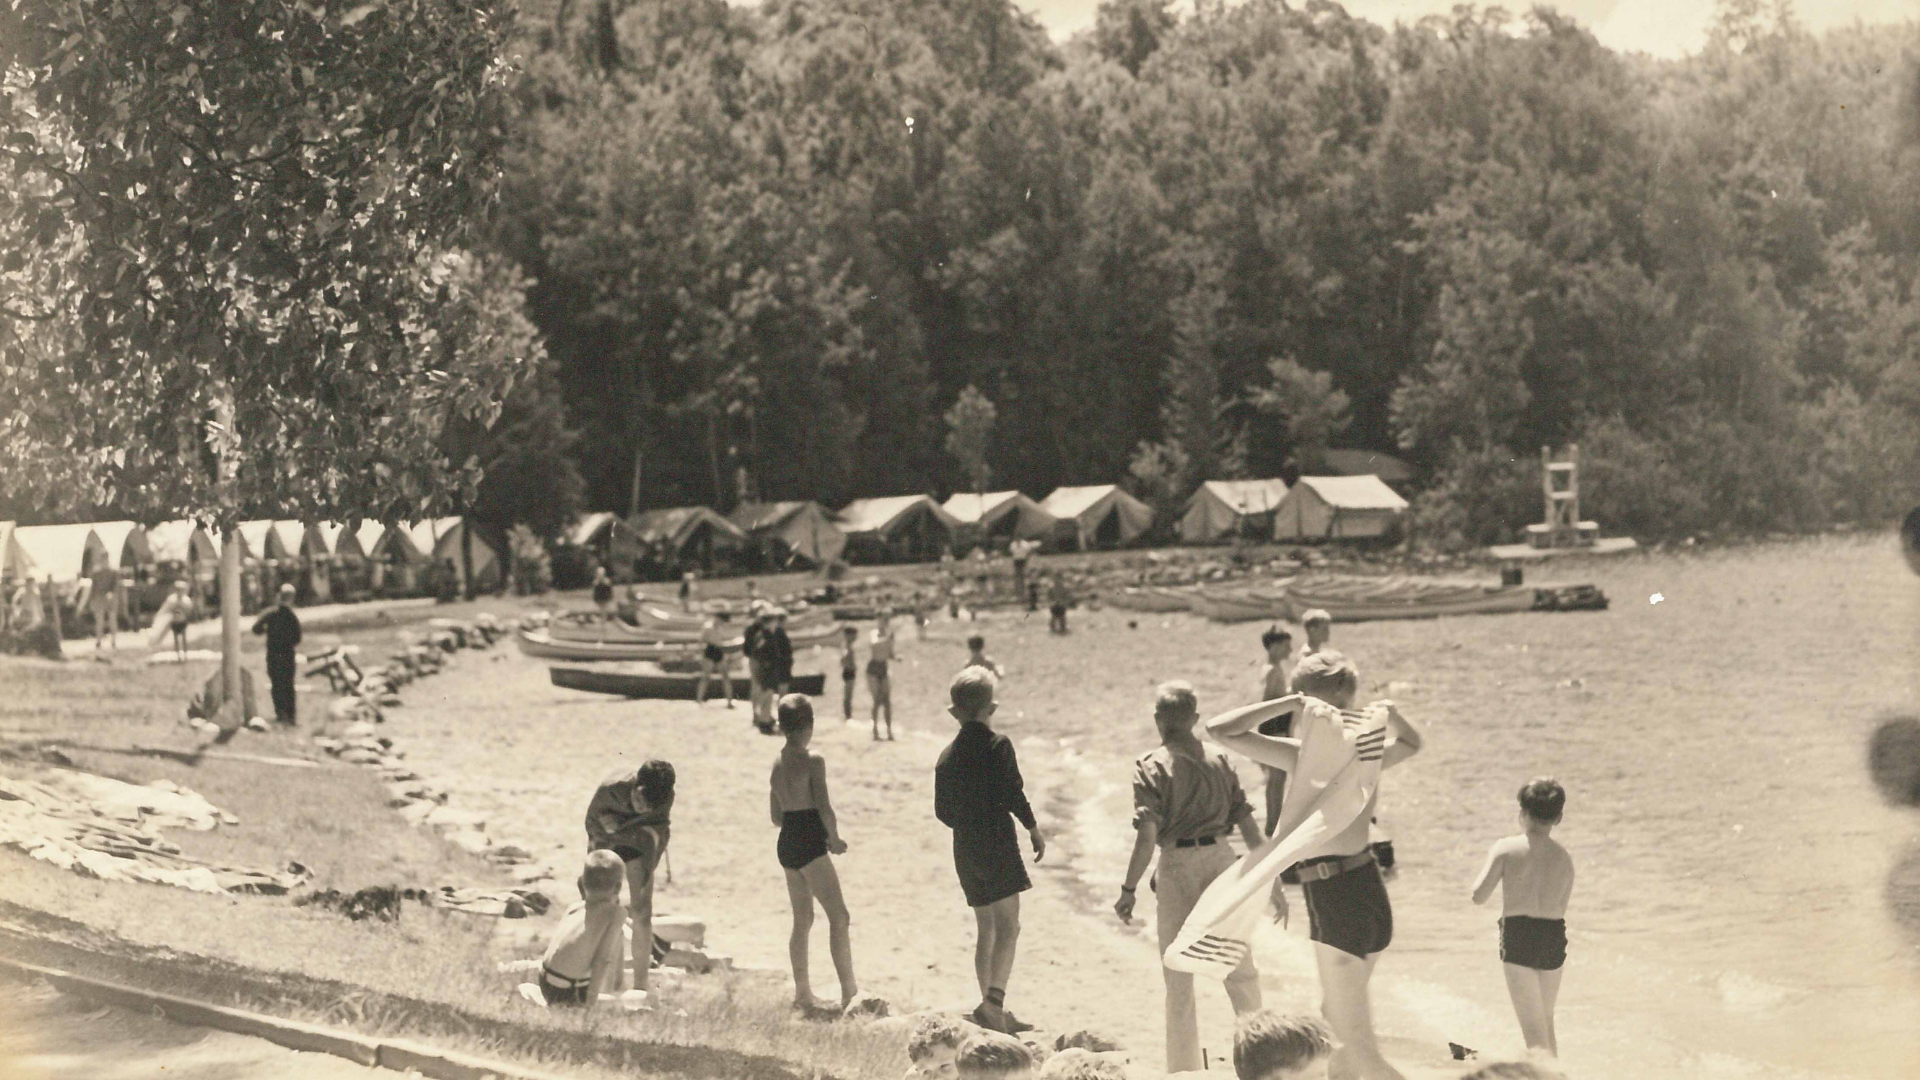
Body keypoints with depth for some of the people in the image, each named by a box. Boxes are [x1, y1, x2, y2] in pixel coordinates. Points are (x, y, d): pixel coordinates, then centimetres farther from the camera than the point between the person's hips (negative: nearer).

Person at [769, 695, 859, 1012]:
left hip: (786, 844, 8)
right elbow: (824, 809, -17)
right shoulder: (813, 761, -12)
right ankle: (849, 992, -11)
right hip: (810, 844, -8)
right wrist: (835, 839, -1)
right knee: (839, 917, -6)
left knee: (802, 920, 15)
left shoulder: (777, 763, 11)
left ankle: (802, 993, 19)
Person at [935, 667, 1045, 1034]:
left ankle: (993, 1010, 17)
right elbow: (1014, 796, -13)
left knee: (986, 929, 14)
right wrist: (1034, 830, 1)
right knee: (1008, 927, -10)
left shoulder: (947, 755, 10)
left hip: (964, 849, 6)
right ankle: (993, 1001, -26)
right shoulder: (997, 745, -8)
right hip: (997, 844, -6)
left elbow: (943, 811, 13)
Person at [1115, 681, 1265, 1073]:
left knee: (1179, 976, 9)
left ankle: (1185, 1068, 14)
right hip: (1221, 858, 3)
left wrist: (1129, 889, -11)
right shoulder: (1220, 759, 4)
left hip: (1177, 864, -3)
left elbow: (1147, 834, -16)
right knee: (1240, 969, 15)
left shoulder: (1151, 766, -7)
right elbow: (1247, 823, 3)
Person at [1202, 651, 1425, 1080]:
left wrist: (1295, 703, -20)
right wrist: (1390, 712, 9)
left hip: (1339, 905, -8)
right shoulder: (1368, 752, 3)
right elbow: (1412, 742, 27)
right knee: (1333, 1027, 25)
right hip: (1370, 894, 8)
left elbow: (1219, 729, -22)